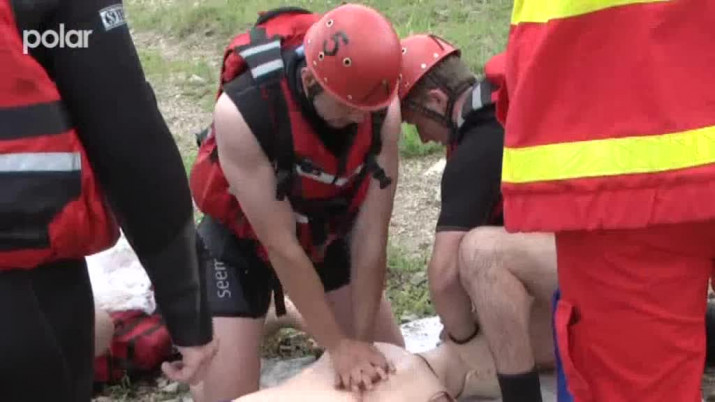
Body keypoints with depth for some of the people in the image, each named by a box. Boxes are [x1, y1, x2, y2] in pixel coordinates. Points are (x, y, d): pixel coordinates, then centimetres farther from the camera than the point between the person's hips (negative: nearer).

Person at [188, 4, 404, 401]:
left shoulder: (383, 109, -26)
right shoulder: (242, 111, -37)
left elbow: (371, 236, -19)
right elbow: (280, 246, -30)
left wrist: (363, 339, -15)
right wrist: (338, 345, -23)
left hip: (326, 234, 4)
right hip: (242, 241, -4)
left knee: (390, 363, 8)